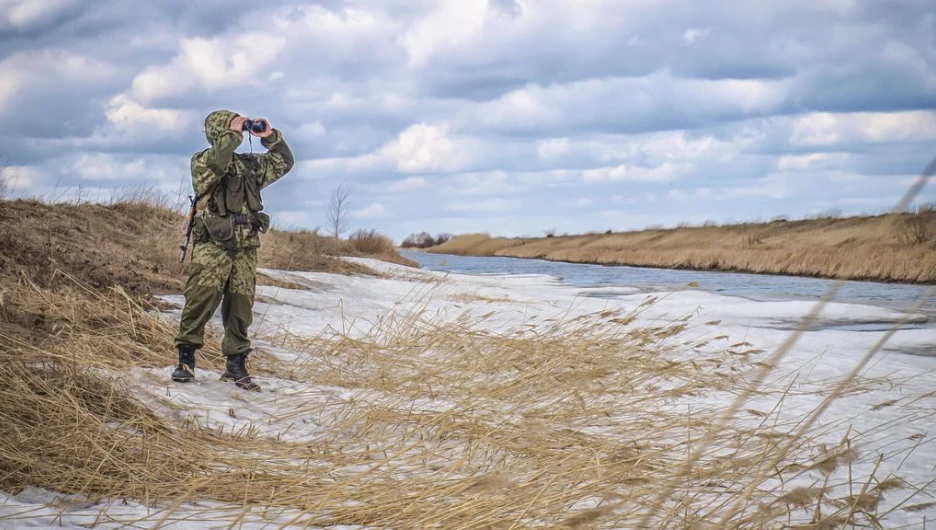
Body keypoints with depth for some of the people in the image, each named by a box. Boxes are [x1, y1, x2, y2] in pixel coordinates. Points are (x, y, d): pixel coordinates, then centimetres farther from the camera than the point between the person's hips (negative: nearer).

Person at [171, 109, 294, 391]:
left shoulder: (249, 164, 19)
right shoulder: (202, 161, 1)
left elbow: (284, 162, 28)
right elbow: (217, 162, -23)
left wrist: (270, 136, 16)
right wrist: (234, 133, -15)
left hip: (245, 248, 6)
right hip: (212, 245, -6)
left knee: (240, 306, 6)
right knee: (201, 301, -11)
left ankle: (236, 365, 12)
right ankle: (186, 360, -4)